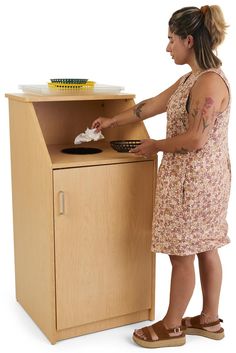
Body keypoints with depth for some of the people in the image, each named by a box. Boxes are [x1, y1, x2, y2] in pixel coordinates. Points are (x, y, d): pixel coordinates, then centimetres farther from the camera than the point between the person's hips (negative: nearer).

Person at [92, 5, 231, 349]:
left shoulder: (210, 82, -20)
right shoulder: (191, 79, 10)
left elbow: (195, 140, -24)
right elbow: (152, 105, 19)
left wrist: (154, 146, -9)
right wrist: (113, 121, 24)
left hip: (195, 178, -10)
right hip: (199, 177, 10)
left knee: (182, 254, 4)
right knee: (204, 249, 17)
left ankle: (171, 327, 21)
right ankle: (209, 319, 31)